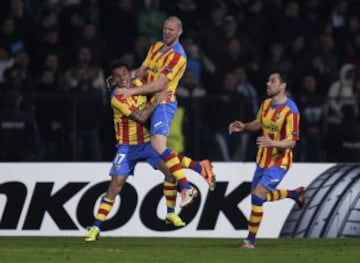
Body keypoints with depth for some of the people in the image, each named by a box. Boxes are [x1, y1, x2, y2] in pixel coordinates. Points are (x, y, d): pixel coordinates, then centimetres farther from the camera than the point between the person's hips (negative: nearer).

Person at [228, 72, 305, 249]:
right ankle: (294, 194, 39)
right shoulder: (266, 104, 2)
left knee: (258, 196, -18)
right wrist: (243, 127, 1)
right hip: (263, 159, 8)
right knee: (259, 197, 17)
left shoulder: (290, 110, -21)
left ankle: (251, 240, -8)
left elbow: (291, 142, -21)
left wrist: (273, 143, -39)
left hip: (279, 162, -8)